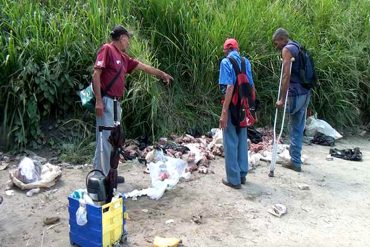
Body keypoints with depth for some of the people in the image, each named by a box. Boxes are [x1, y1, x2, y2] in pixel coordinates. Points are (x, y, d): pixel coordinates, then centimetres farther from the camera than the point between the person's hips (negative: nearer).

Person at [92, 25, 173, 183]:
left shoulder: (123, 57, 19)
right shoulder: (107, 49, -5)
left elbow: (143, 67, 29)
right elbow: (96, 74, -13)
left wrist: (162, 74, 36)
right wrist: (98, 100, -19)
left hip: (116, 103, 9)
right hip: (106, 102, -9)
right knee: (105, 139, -8)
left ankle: (108, 173, 19)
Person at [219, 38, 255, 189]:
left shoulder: (226, 62, -11)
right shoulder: (246, 62, 7)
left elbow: (230, 87, -20)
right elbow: (251, 86, 9)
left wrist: (224, 112, -21)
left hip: (232, 107, -6)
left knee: (231, 143, 2)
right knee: (242, 140, 15)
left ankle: (234, 179, 7)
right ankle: (242, 175, 25)